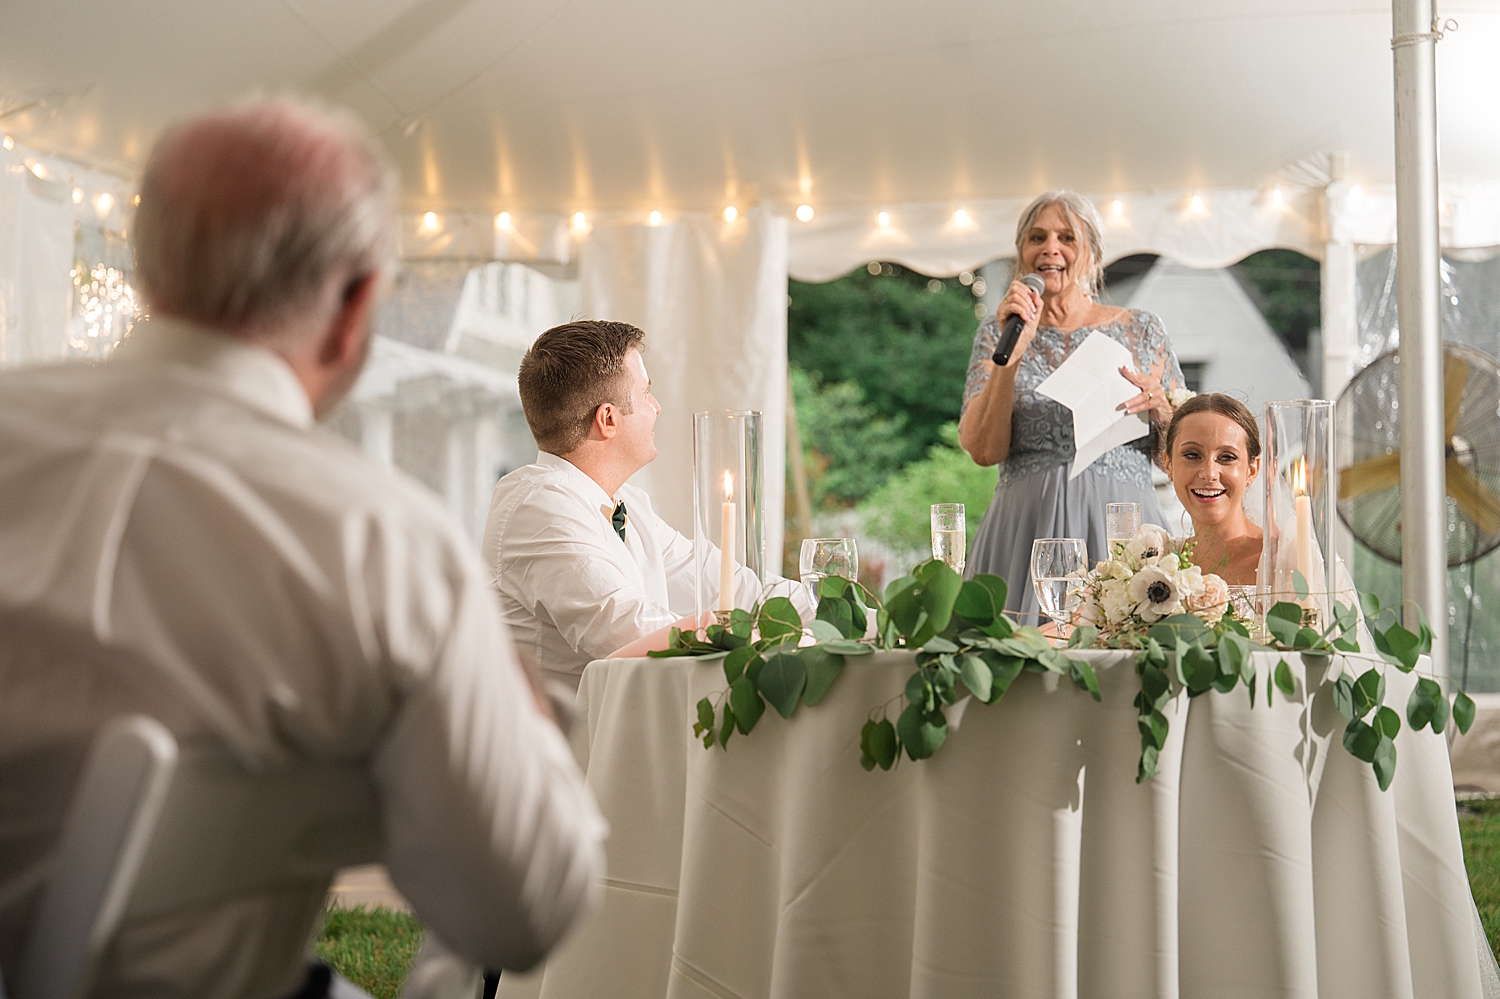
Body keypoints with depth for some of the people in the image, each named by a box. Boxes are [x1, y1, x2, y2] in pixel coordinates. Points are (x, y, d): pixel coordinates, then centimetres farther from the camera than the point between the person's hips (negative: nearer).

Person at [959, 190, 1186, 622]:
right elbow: (983, 450, -4)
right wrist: (1012, 352, -11)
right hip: (1025, 532, 0)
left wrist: (1160, 408, -7)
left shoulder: (1142, 330, 11)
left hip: (1120, 529, 0)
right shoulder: (998, 334, 10)